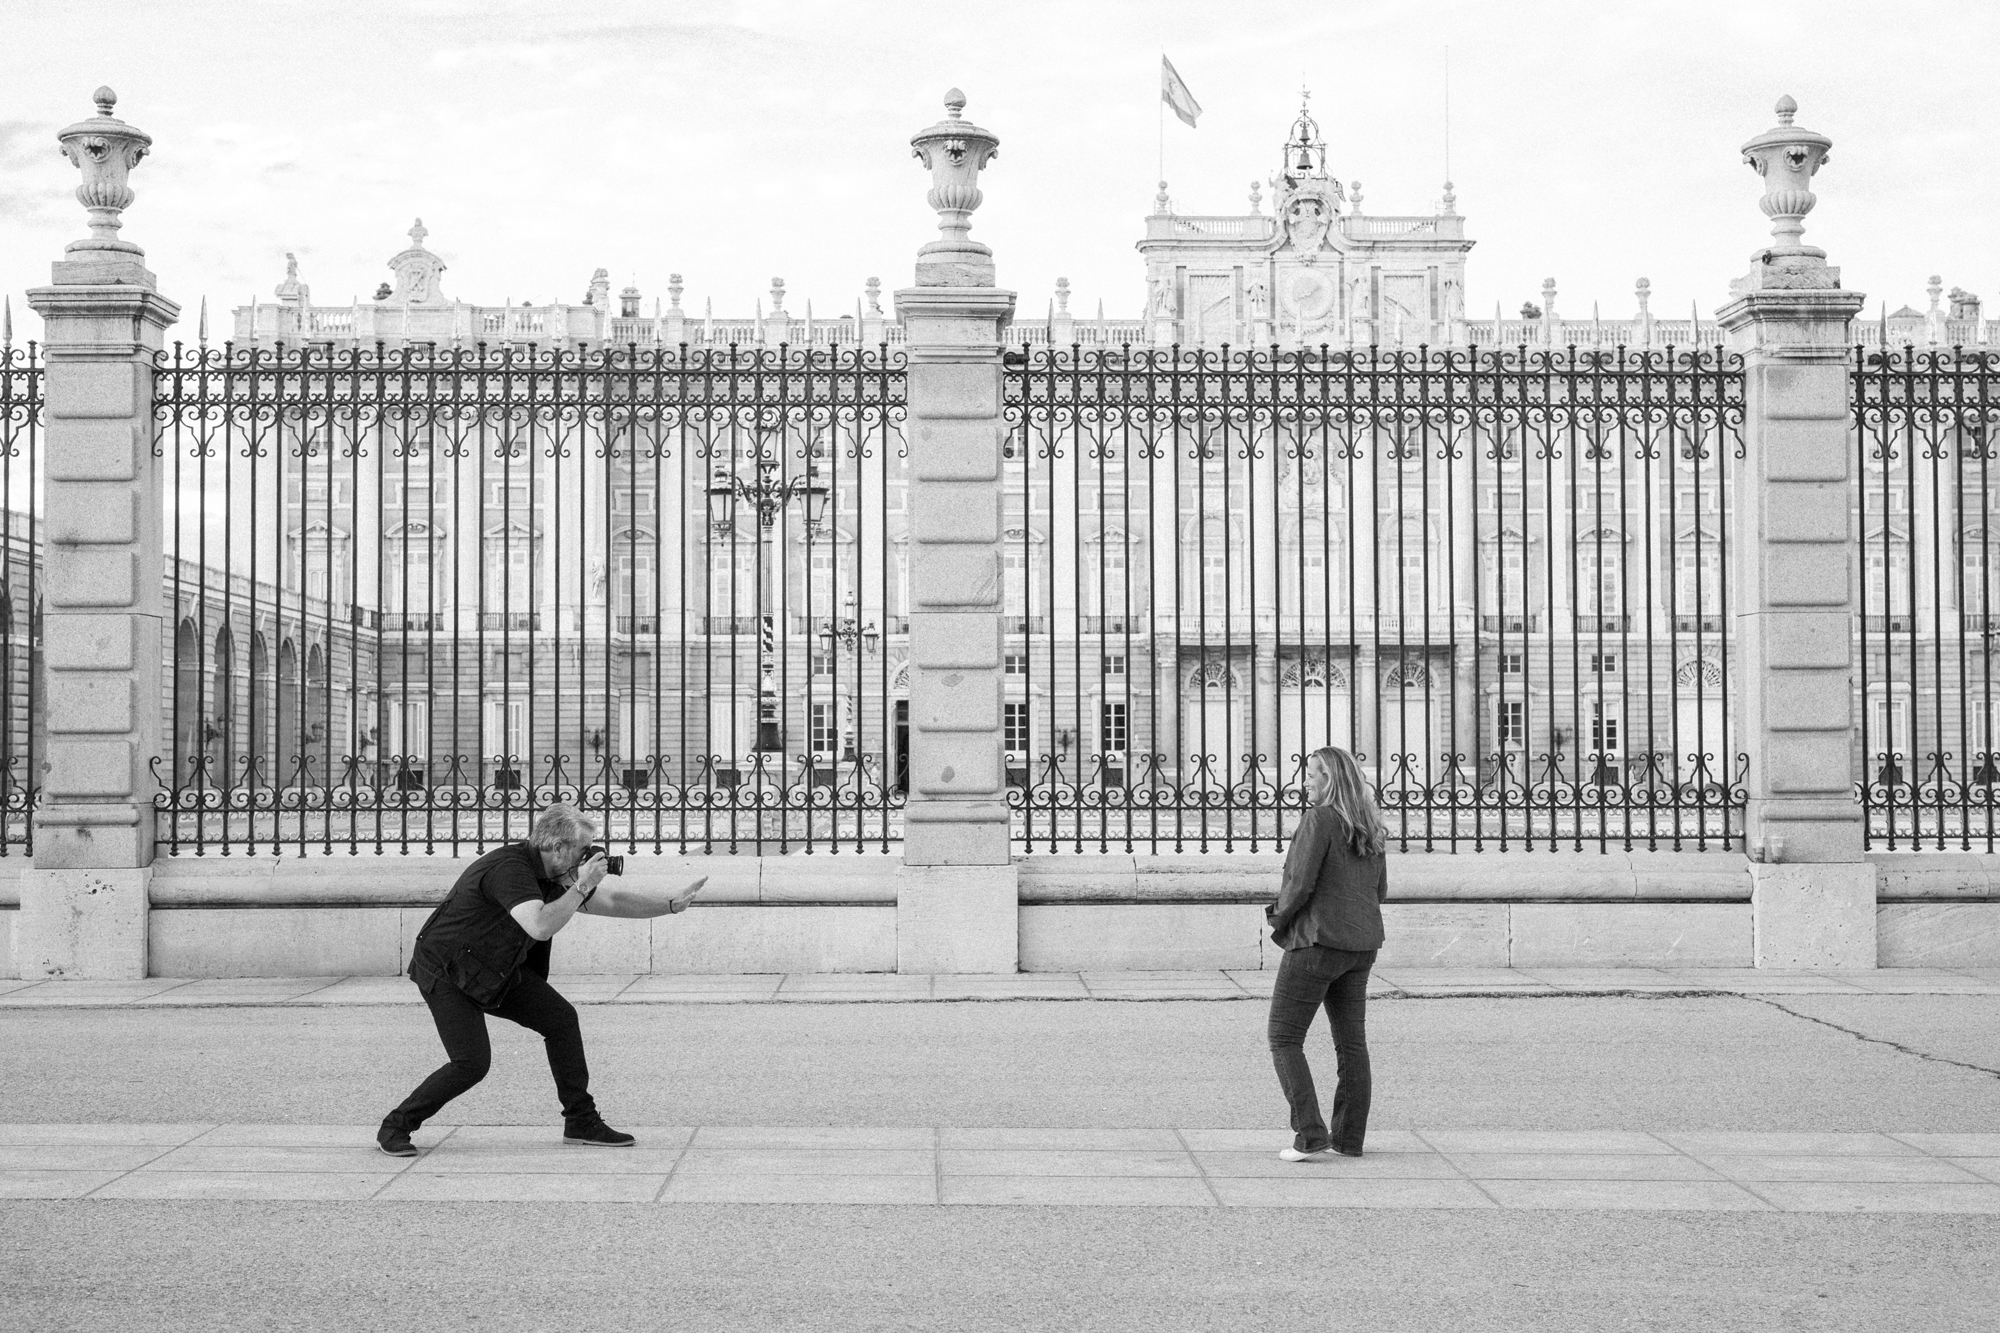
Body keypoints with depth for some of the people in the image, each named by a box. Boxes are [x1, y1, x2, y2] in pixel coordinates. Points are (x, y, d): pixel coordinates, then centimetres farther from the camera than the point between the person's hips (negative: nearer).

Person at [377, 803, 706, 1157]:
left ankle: (581, 1122, 8)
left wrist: (672, 904, 4)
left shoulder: (554, 876, -1)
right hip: (444, 971, -9)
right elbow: (540, 925, -43)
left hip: (494, 970, 9)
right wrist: (582, 886, -34)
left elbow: (613, 901, 9)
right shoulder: (509, 868, -29)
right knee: (472, 1062, -18)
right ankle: (395, 1126, 0)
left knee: (561, 1018, 0)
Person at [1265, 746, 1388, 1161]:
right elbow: (1379, 890, 15)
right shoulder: (1370, 827, 8)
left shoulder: (1319, 820, -16)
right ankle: (1349, 1137, 16)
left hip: (1318, 940, -8)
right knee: (1351, 1041, 13)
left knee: (1284, 1039, 0)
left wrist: (1280, 917, -1)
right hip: (1362, 942, 8)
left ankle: (1310, 1138, -8)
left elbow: (1299, 885, -19)